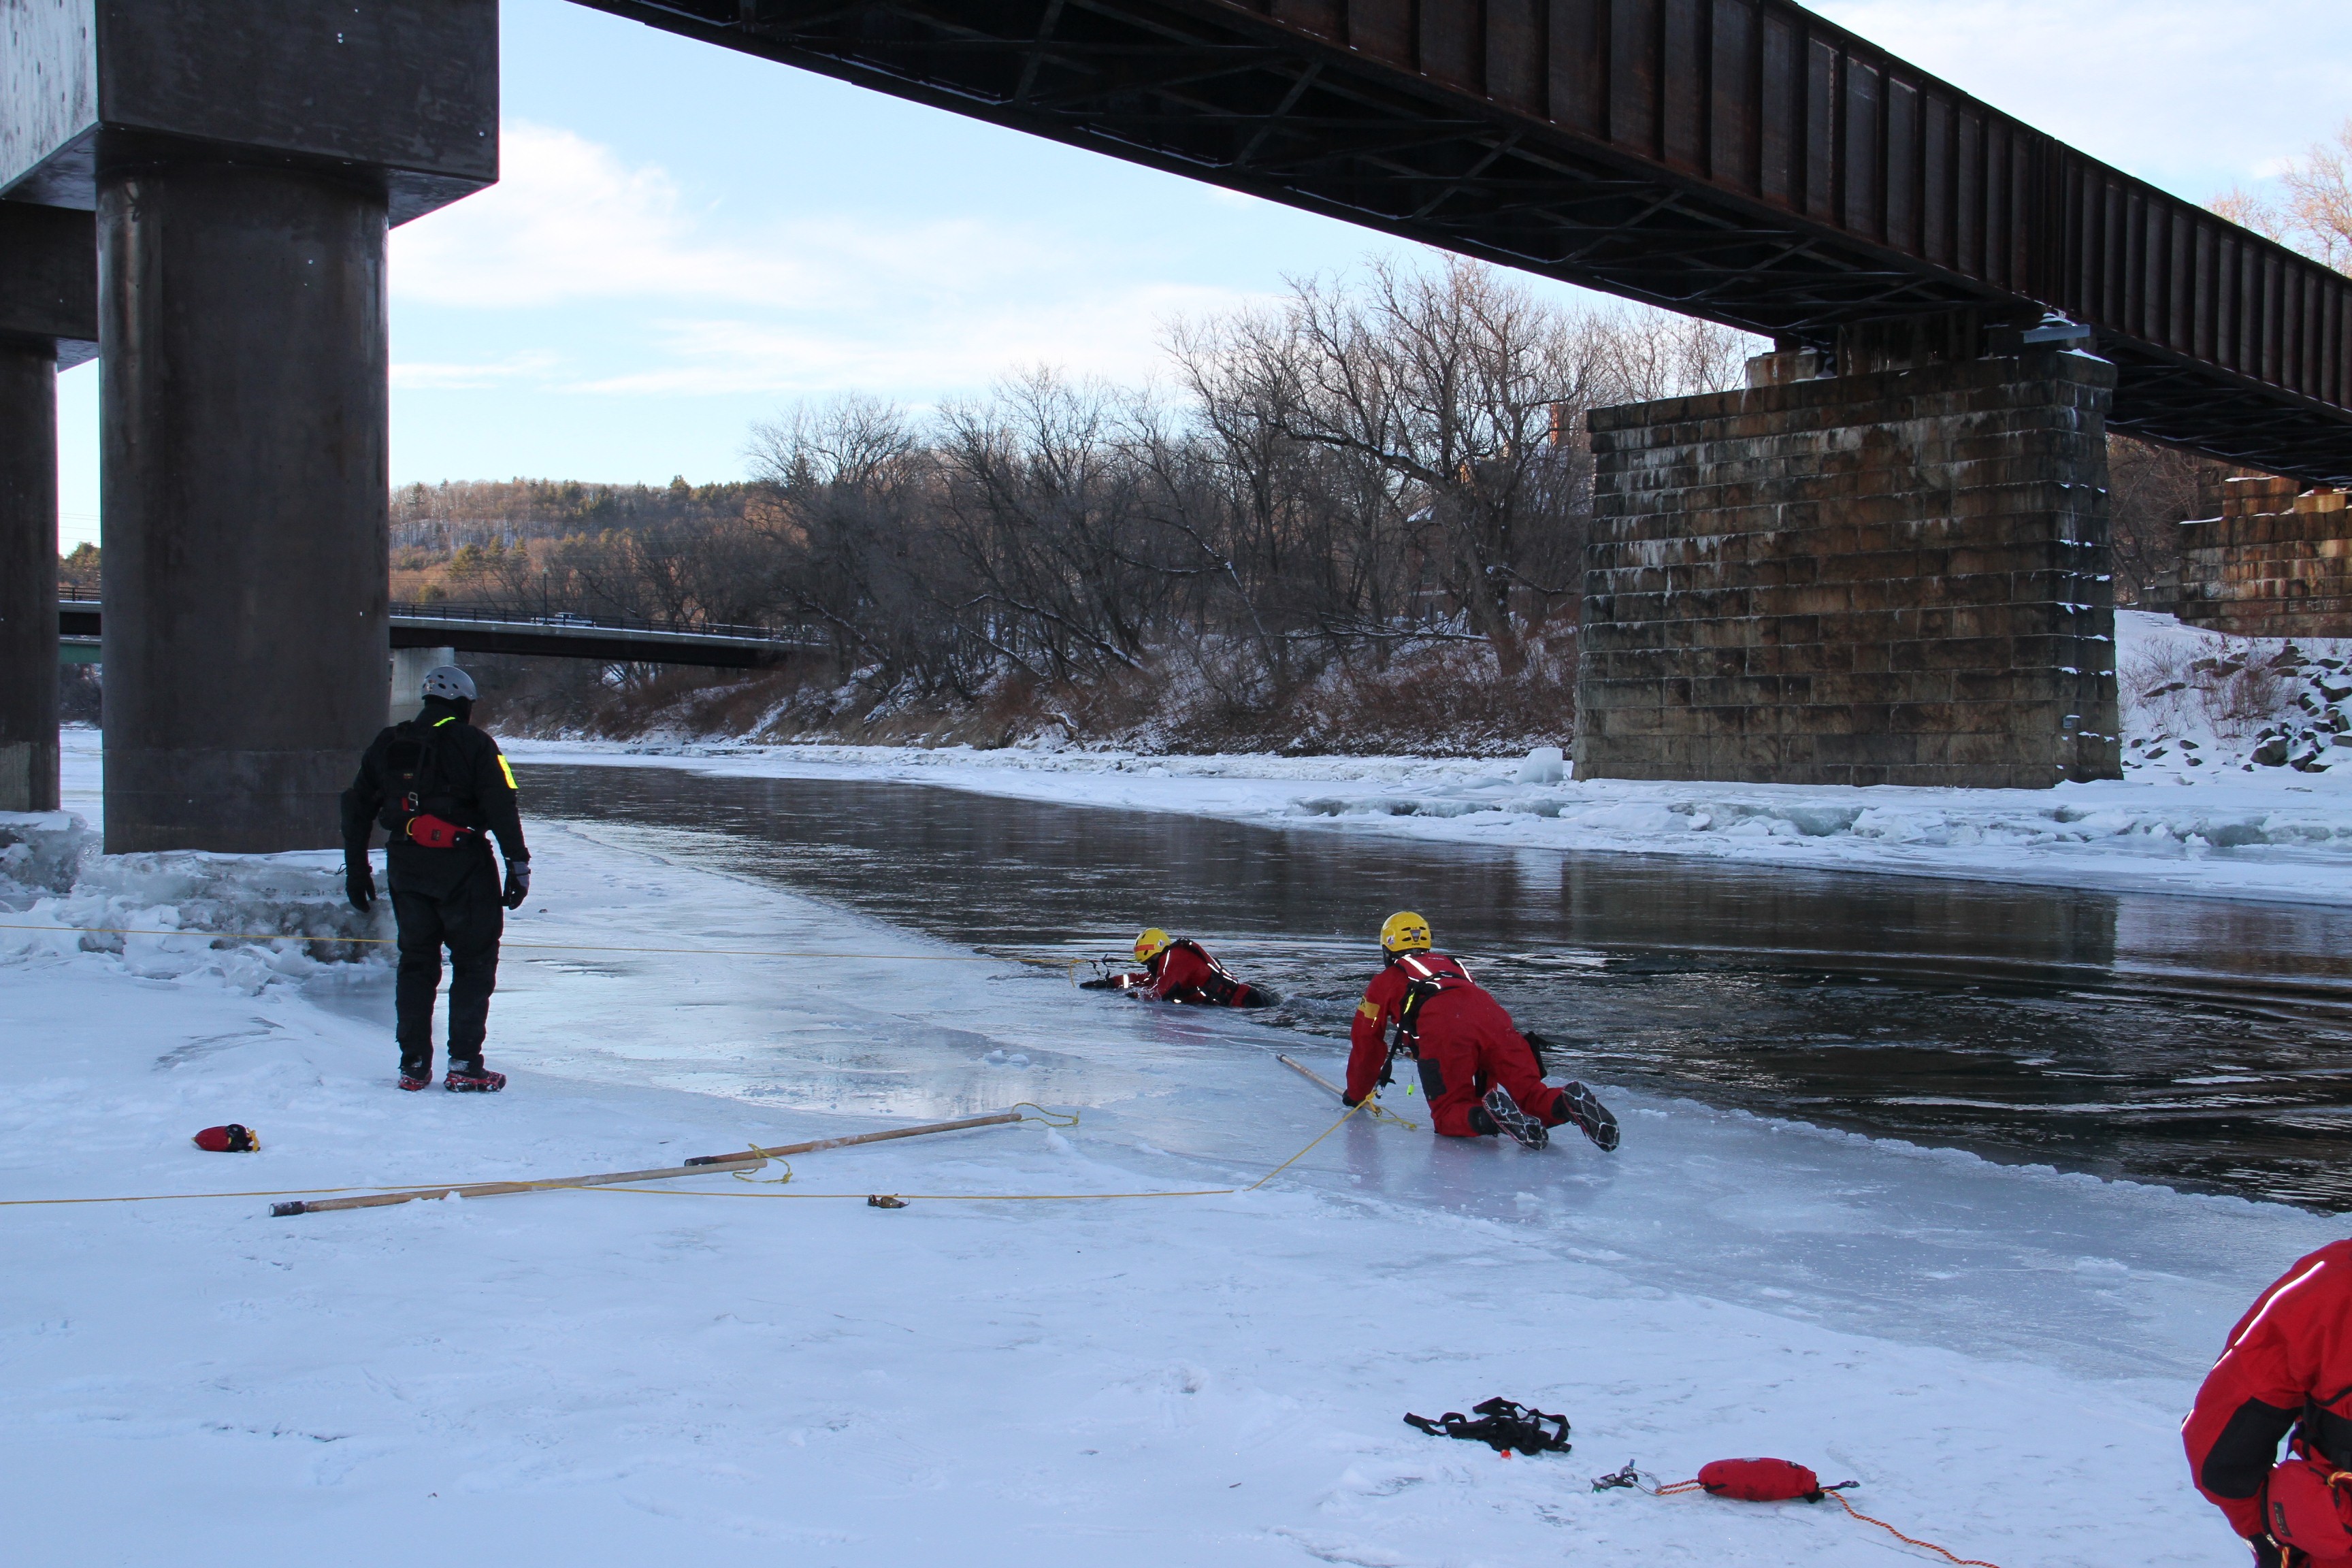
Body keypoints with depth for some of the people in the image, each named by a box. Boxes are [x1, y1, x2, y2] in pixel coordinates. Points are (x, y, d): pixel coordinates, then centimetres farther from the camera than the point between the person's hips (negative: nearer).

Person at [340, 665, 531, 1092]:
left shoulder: (387, 745, 11)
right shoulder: (473, 743, -5)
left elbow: (357, 808, 14)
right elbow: (502, 809, -13)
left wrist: (356, 870, 21)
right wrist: (519, 864, -10)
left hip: (406, 867, 5)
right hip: (463, 866, -5)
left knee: (416, 961, 15)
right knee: (475, 961, 3)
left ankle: (413, 1066, 14)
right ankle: (464, 1065, -2)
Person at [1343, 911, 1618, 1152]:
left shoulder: (1384, 981, 29)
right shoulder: (1452, 965, 42)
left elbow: (1367, 1044, 29)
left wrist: (1356, 1094, 44)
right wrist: (1486, 1089, 58)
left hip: (1445, 1036, -4)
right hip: (1495, 1020, 4)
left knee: (1449, 1116, 1)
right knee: (1532, 1097, 4)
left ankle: (1490, 1117, -31)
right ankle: (1570, 1104, -28)